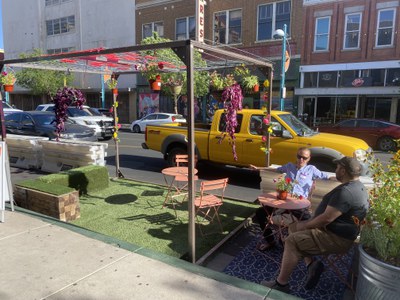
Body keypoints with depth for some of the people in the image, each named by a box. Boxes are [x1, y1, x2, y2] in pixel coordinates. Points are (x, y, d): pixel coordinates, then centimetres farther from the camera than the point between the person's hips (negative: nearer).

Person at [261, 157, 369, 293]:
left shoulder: (345, 191, -25)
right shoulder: (357, 186, 10)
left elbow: (326, 219, -28)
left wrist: (304, 225, -12)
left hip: (337, 238, -11)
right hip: (337, 230, 11)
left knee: (292, 241, -18)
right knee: (293, 227, 11)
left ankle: (281, 283, -7)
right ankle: (311, 263, 4)